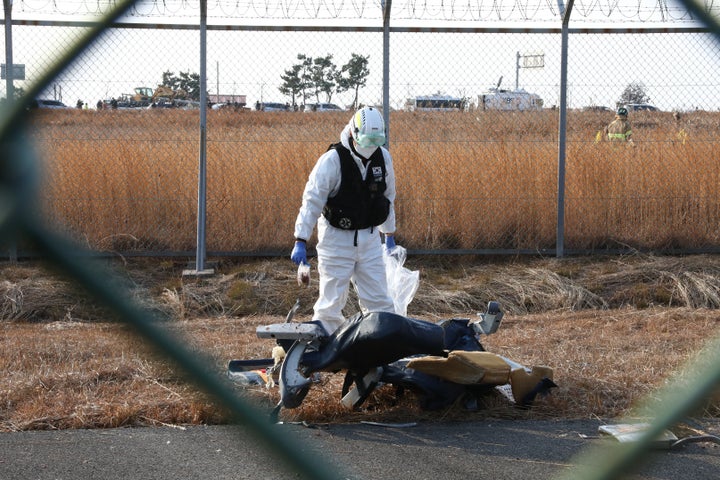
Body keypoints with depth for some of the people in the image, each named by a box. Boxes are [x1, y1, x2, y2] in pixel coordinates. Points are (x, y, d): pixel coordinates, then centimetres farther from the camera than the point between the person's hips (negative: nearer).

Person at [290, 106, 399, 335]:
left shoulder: (383, 157, 0)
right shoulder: (332, 160, -17)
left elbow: (388, 196, 15)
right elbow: (312, 200, -17)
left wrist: (389, 234, 22)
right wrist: (300, 241, -22)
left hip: (369, 237, 4)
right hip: (336, 237, -4)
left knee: (378, 299, 5)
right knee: (332, 301, -1)